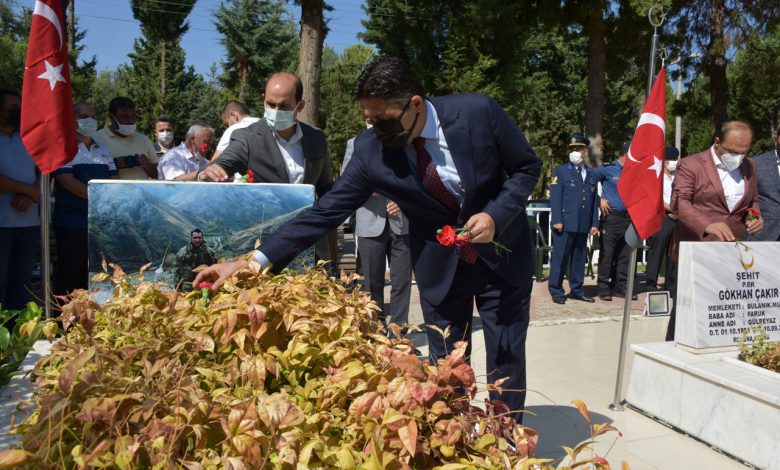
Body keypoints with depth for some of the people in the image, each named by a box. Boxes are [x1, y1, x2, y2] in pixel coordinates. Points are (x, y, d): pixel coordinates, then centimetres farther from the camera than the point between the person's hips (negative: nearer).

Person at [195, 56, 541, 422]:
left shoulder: (478, 112, -20)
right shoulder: (370, 150, -16)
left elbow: (527, 167, -6)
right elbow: (325, 212, -16)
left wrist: (495, 215, -23)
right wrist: (253, 261, -23)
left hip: (502, 254, 0)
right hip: (440, 265, 1)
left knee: (506, 359, 9)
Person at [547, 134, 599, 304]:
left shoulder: (592, 174, 17)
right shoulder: (560, 171, 3)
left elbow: (594, 200, 15)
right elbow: (555, 198, -4)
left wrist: (594, 223, 9)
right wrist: (557, 220, -13)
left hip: (583, 225, 5)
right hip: (565, 223, -4)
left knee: (579, 258, 10)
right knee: (560, 257, -2)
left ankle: (576, 290, 20)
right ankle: (556, 291, 5)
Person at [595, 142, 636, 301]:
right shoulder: (607, 169, -3)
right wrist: (599, 200, -4)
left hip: (628, 218, 6)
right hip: (611, 218, -6)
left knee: (625, 255, 8)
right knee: (607, 254, -3)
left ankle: (621, 287, 16)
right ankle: (604, 289, 3)